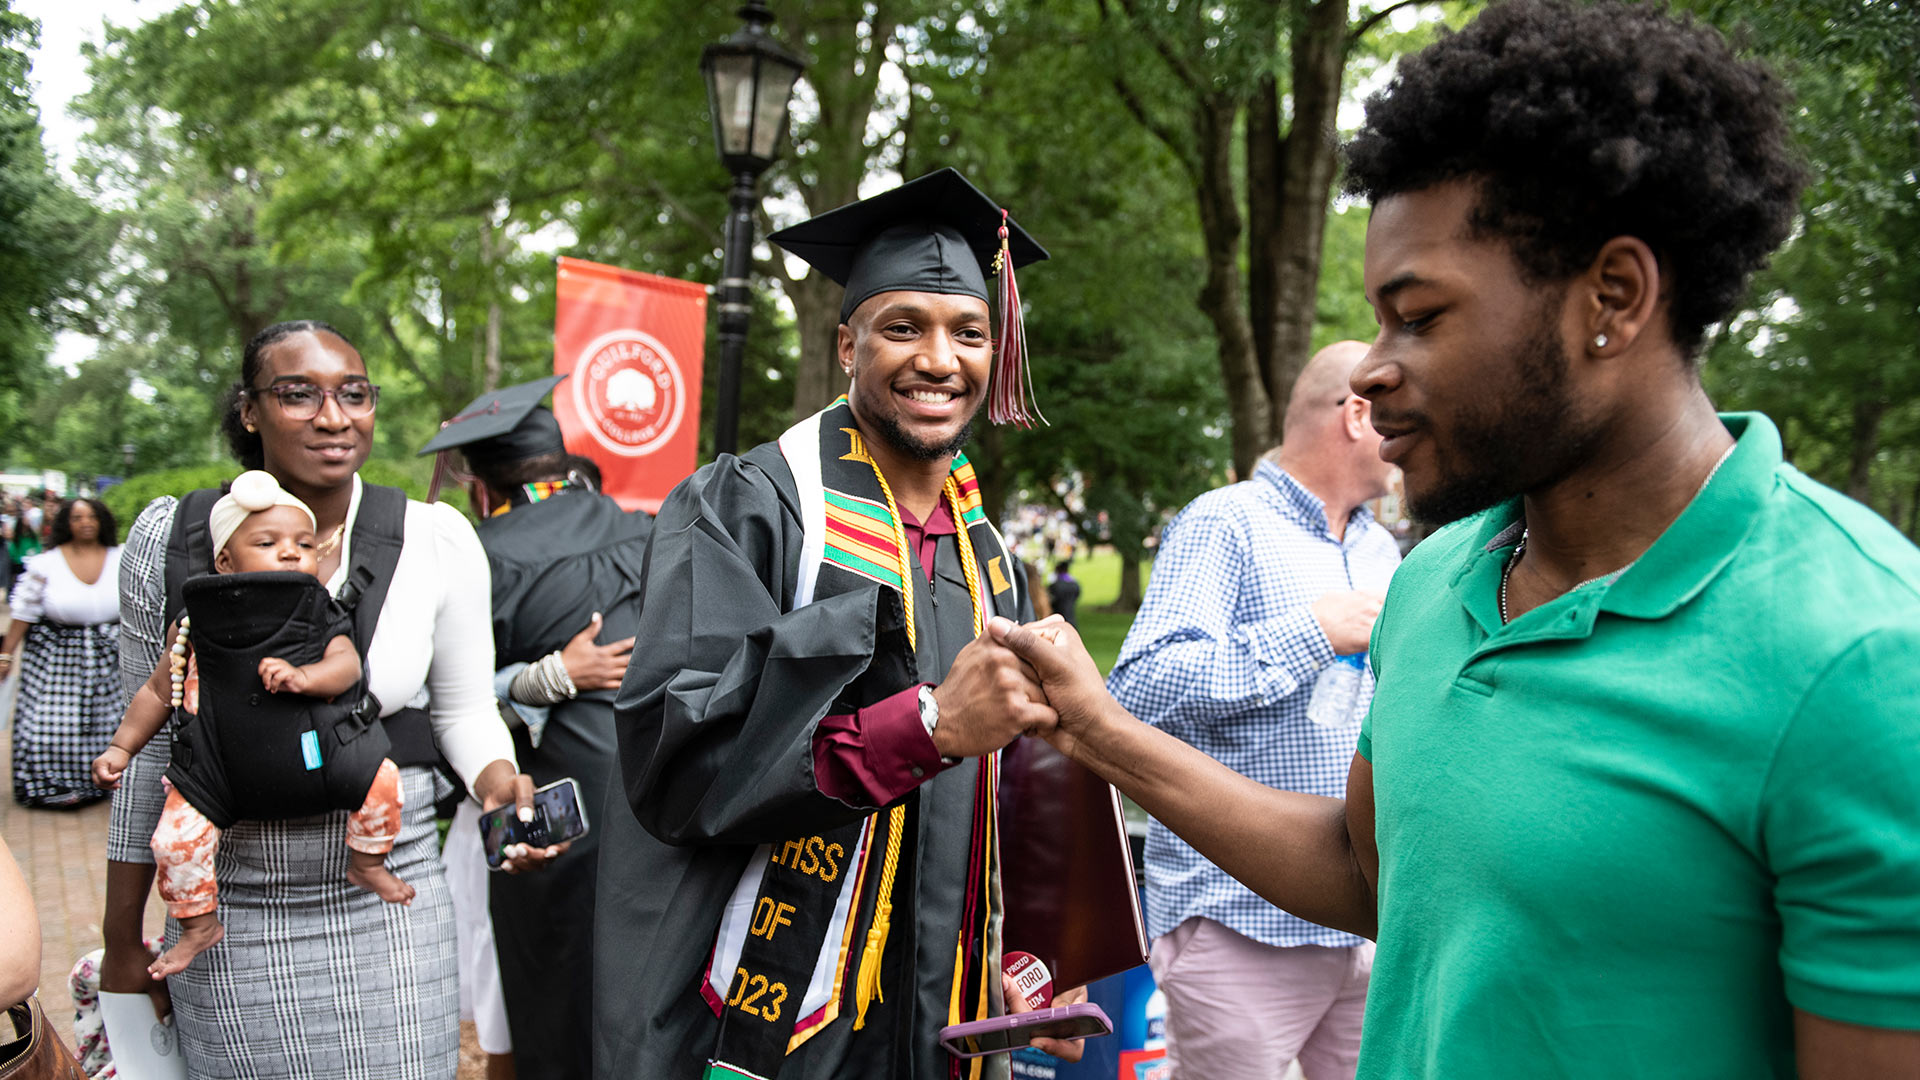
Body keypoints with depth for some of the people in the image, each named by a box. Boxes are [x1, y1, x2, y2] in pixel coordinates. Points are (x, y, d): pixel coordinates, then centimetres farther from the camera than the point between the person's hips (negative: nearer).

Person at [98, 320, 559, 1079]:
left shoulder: (437, 540, -7)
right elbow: (149, 742, 4)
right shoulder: (170, 538, -4)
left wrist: (496, 780, -20)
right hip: (224, 922, 1)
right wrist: (122, 941, 9)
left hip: (388, 910, 0)